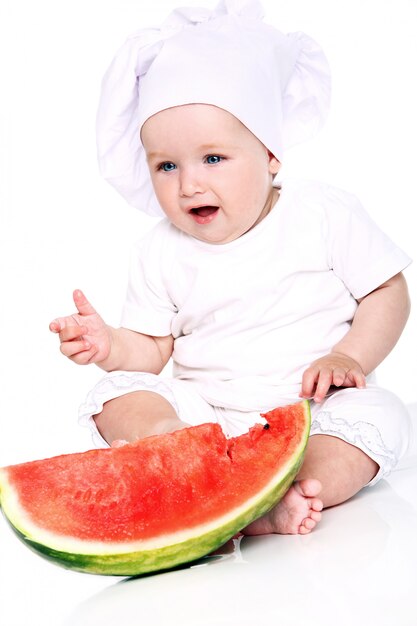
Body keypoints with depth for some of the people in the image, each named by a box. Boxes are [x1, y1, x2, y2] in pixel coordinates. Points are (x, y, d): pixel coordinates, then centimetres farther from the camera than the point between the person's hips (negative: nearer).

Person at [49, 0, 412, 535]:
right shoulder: (159, 255, 1)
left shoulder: (324, 215, -6)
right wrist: (109, 346, -17)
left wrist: (349, 356, -16)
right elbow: (153, 349, 4)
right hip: (201, 408, 2)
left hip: (311, 408, -1)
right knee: (117, 394, -18)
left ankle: (271, 508, -45)